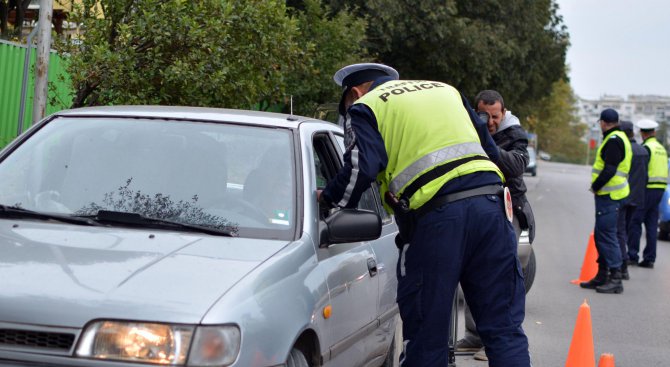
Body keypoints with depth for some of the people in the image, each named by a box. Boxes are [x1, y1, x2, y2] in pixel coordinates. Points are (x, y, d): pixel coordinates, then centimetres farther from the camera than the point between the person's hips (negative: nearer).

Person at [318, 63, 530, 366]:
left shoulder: (364, 108, 11)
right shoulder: (445, 90, 29)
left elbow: (361, 168, -5)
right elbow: (491, 150, 27)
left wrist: (329, 199, 11)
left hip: (434, 215, -5)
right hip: (489, 205, 5)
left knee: (426, 337, 5)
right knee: (504, 329, 6)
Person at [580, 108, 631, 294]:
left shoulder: (613, 141, -14)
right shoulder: (616, 139, 18)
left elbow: (610, 169, -21)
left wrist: (595, 186, -10)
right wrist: (597, 187, 14)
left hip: (609, 195, -10)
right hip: (608, 195, 10)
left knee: (607, 235, -11)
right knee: (600, 235, 16)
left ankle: (615, 279, -12)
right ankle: (602, 275, 24)